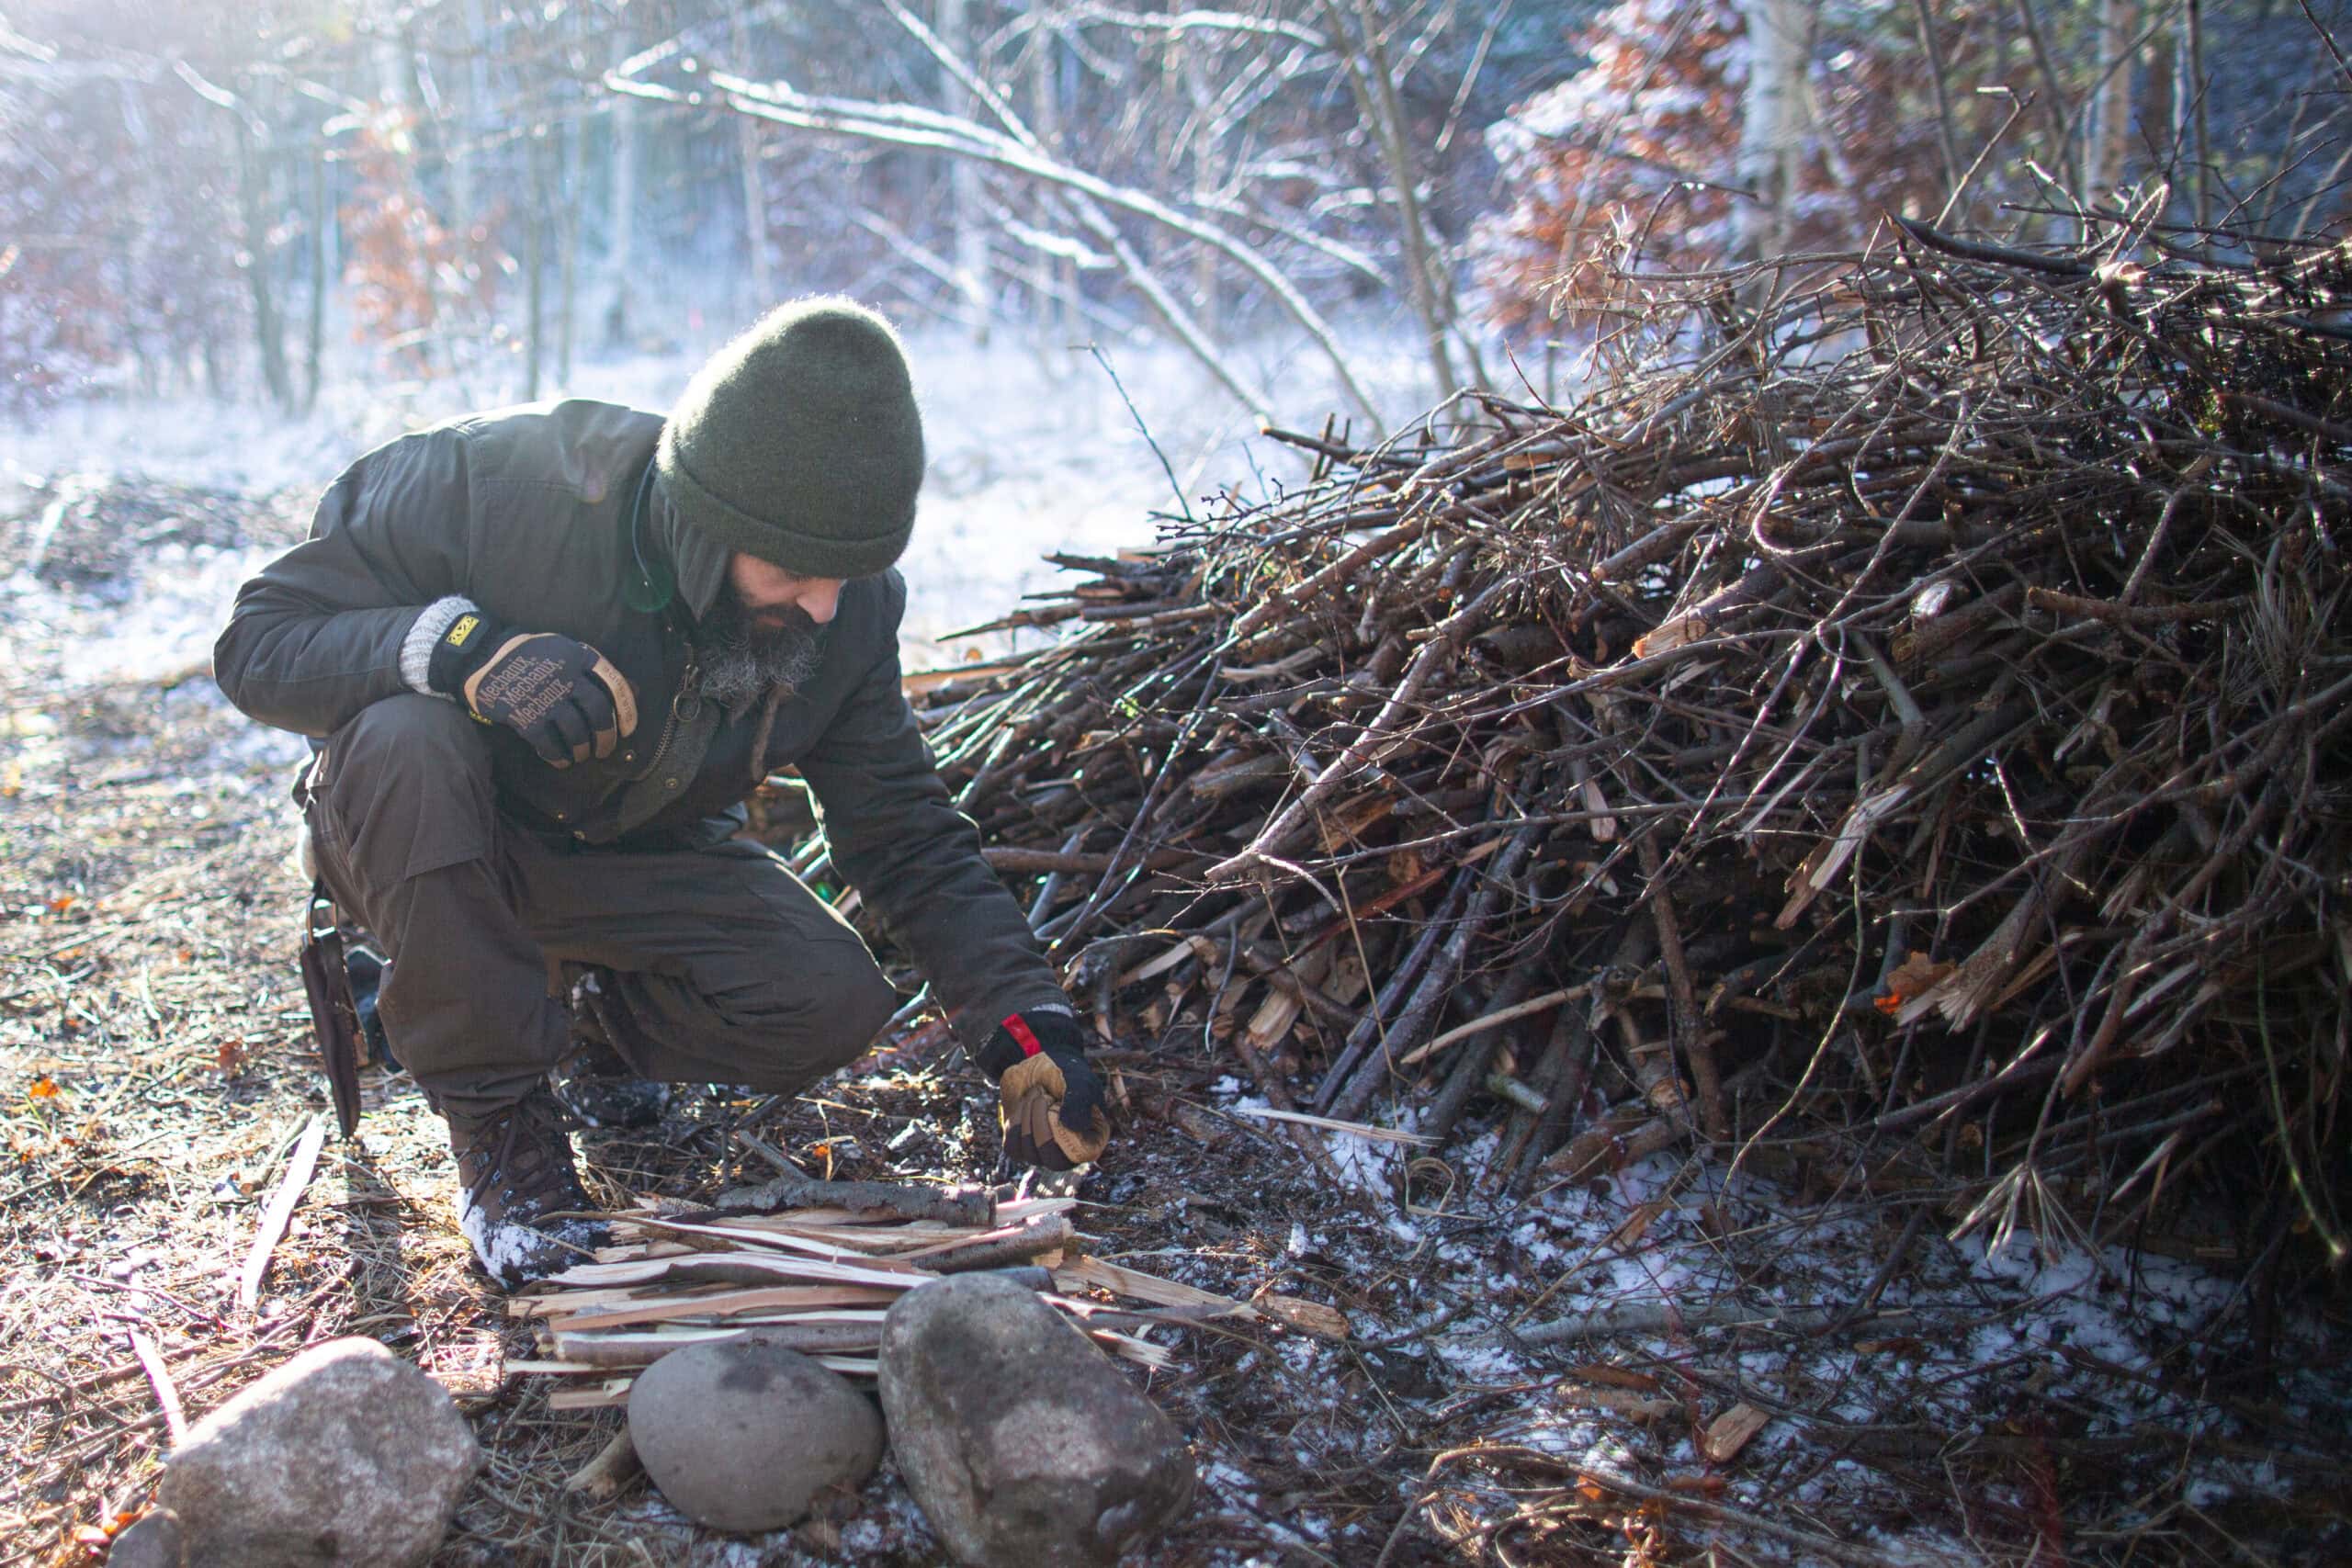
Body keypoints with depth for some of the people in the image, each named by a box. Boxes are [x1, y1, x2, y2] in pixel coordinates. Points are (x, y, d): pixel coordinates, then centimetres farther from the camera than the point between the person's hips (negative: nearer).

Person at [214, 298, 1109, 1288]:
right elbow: (256, 646, -24)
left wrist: (1024, 1025, -21)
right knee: (405, 740, -38)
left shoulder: (844, 608, -17)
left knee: (833, 1008, -21)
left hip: (632, 859, 3)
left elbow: (909, 842, -9)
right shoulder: (493, 485, -30)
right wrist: (456, 645, -43)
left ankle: (590, 1022, 12)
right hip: (423, 838, -3)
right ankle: (499, 1123, -19)